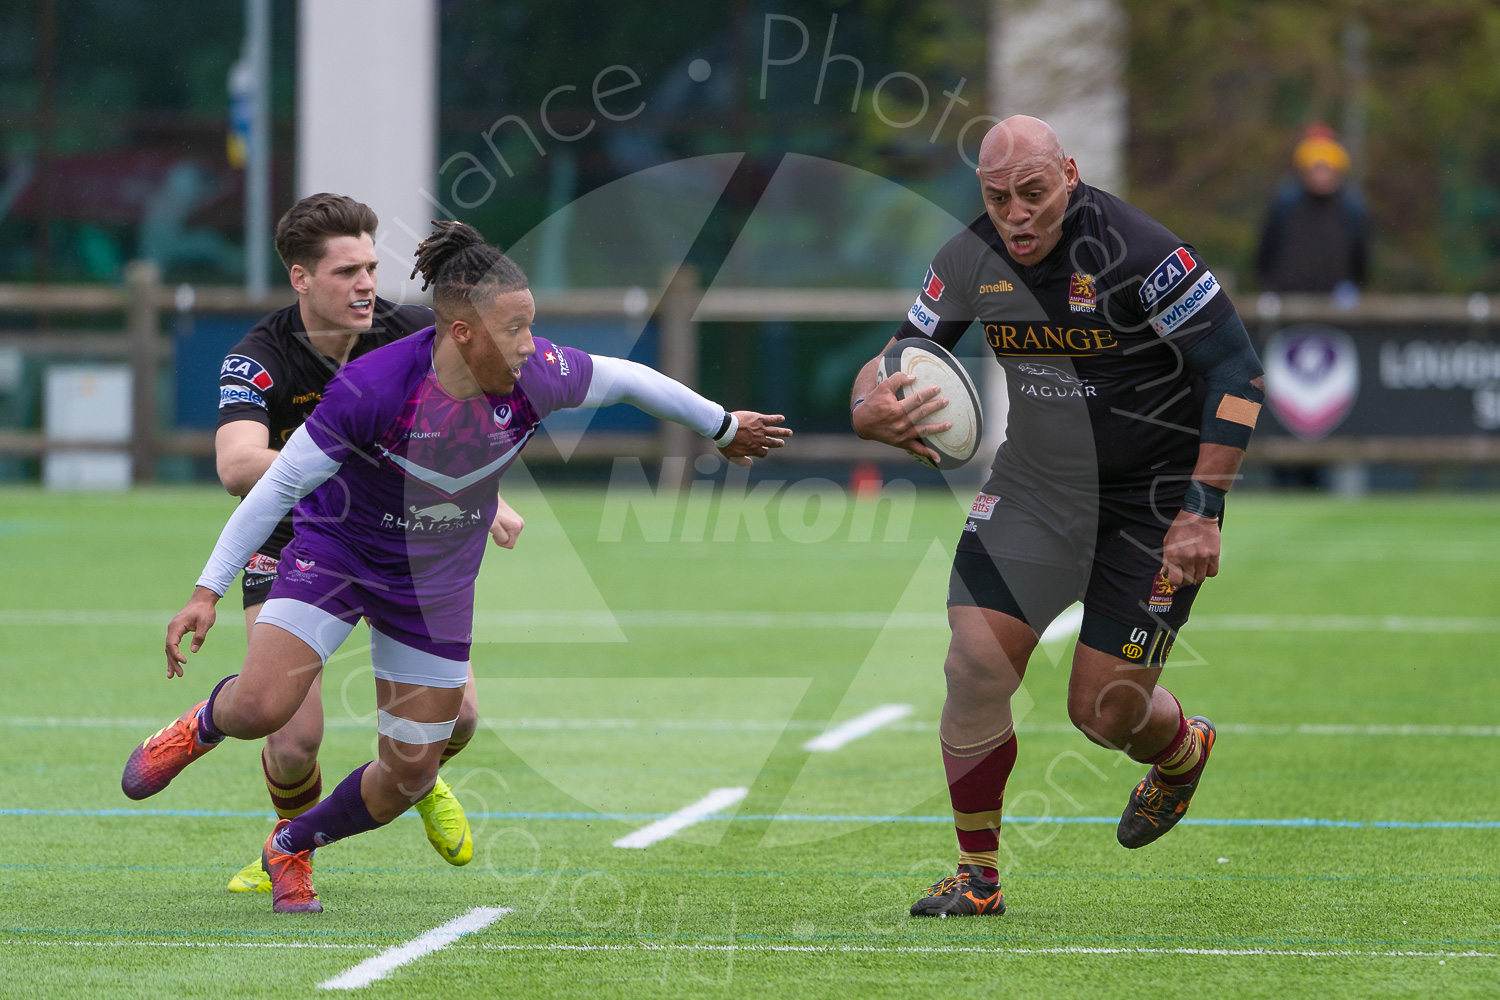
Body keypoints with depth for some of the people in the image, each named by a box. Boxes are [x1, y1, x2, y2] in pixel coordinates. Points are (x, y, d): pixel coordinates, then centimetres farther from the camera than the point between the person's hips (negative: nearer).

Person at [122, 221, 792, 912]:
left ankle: (292, 846, 34)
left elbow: (628, 380, 0)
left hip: (435, 584, 4)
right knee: (262, 706, -25)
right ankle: (203, 726, 14)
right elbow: (280, 484, -22)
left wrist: (724, 428, 15)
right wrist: (209, 591, -23)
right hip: (336, 549, -4)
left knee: (409, 774, 4)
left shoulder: (537, 377, -21)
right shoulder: (370, 387, -30)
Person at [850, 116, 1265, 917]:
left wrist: (1202, 510, -21)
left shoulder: (1136, 254, -23)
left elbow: (1237, 371, -19)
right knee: (976, 662, -11)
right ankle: (978, 874, 6)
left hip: (1152, 496, -4)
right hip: (1034, 483, 4)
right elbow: (900, 358, 5)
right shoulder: (971, 262, -7)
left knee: (1104, 713, -3)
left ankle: (1181, 749, 36)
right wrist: (870, 409, -20)